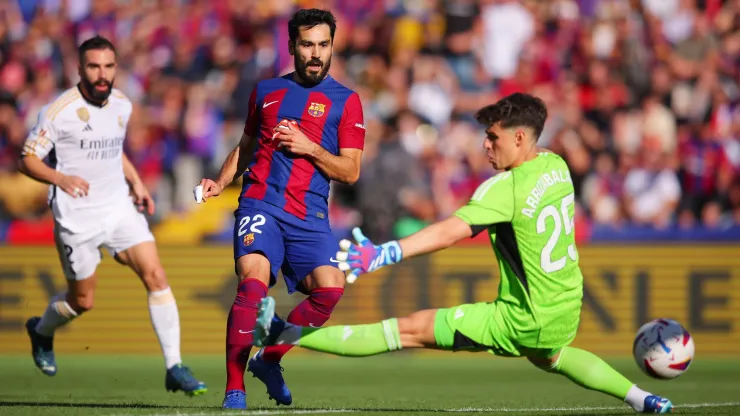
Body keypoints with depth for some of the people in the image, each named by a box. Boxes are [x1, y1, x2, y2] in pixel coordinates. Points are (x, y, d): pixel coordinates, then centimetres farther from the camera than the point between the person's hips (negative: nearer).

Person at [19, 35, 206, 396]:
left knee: (156, 277, -12)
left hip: (120, 207, 4)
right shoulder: (59, 111, -14)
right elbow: (28, 160, -11)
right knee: (83, 301, 7)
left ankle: (174, 368, -9)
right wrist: (60, 178, -29)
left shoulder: (121, 105, 4)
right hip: (77, 217, -4)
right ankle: (41, 331, 42)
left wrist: (136, 183, 11)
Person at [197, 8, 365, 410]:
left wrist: (309, 148, -10)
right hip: (261, 205, 0)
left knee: (329, 288, -20)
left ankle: (268, 359, 4)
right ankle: (234, 391, -22)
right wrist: (220, 182, 12)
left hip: (310, 215, 0)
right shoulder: (266, 90, 17)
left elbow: (350, 171, 3)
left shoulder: (345, 101, 8)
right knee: (253, 282, -24)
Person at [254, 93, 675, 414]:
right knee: (548, 356, 43)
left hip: (525, 322, -7)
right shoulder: (557, 166, 2)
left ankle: (282, 334, -9)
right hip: (567, 314, 7)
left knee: (411, 329, -8)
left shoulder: (506, 189, -22)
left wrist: (384, 254, -44)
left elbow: (451, 230, -35)